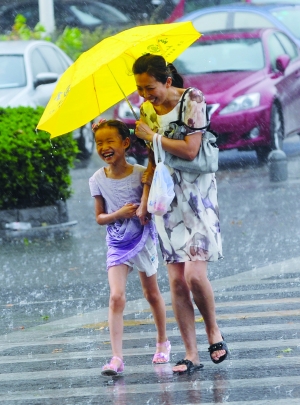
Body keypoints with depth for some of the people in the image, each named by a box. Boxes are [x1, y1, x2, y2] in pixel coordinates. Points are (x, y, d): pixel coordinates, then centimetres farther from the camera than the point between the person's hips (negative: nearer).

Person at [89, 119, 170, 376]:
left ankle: (163, 343, 37)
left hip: (143, 240, -1)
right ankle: (117, 358, -19)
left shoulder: (141, 174, -12)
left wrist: (145, 208, -24)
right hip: (117, 245, 1)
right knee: (116, 297, -15)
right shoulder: (98, 180, -6)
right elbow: (99, 217, 0)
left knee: (152, 293, 15)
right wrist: (118, 214, -19)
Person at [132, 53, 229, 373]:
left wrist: (151, 135, -10)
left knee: (194, 274, -16)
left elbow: (190, 150, -19)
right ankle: (191, 355, 4)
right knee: (176, 281, 0)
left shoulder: (191, 101, -10)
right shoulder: (147, 110, 8)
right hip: (167, 199, 5)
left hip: (197, 194, -5)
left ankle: (213, 331, 9)